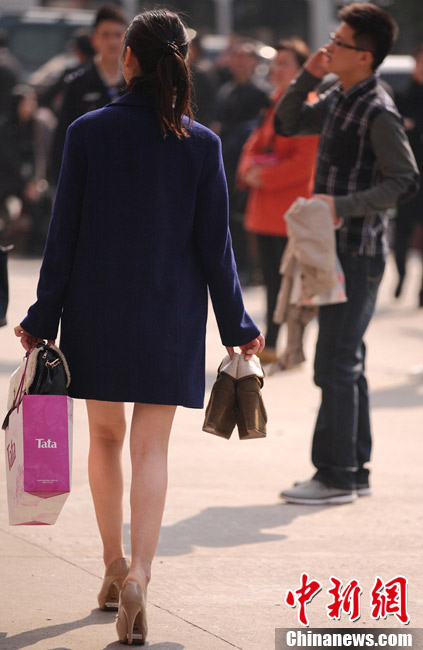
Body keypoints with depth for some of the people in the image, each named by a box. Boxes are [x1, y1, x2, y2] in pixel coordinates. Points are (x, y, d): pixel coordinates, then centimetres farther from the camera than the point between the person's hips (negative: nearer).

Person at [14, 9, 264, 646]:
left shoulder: (88, 133, -7)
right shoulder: (201, 145, -6)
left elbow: (64, 234, -5)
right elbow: (214, 245, -3)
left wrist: (44, 318, 2)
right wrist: (236, 325, 7)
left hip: (96, 307, 0)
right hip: (171, 314, 0)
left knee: (105, 435, 17)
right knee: (151, 448, 1)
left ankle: (115, 565, 26)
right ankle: (138, 575, -15)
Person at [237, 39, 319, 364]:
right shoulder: (275, 104, 15)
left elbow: (305, 163, -16)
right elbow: (255, 144, 18)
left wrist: (265, 177, -14)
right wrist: (249, 170, -3)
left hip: (291, 208, -8)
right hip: (267, 208, 8)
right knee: (272, 277, 12)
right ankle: (271, 345, 18)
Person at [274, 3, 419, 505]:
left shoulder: (378, 112, -16)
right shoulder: (338, 101, 11)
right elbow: (287, 124, 23)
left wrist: (343, 206, -26)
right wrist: (307, 76, 8)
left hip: (359, 253, -9)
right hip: (335, 249, 9)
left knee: (336, 365, -8)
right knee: (346, 364, 13)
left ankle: (336, 476, -4)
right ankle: (355, 470, 21)